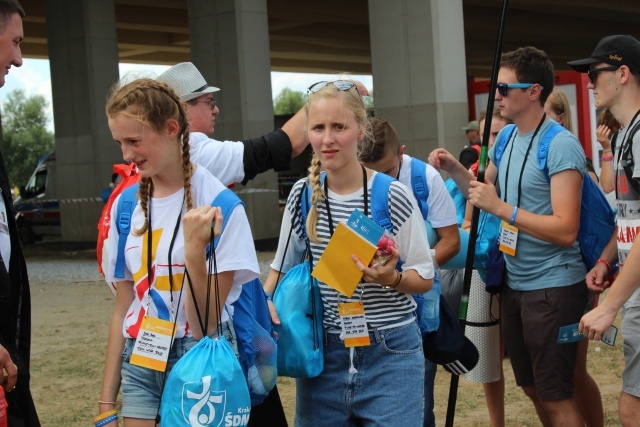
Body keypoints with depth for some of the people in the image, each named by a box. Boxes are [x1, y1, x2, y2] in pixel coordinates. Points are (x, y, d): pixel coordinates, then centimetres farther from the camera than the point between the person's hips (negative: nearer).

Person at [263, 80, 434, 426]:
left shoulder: (393, 196, -11)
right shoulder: (302, 196, 0)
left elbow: (425, 278, -4)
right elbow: (284, 265, 13)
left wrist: (391, 279, -23)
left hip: (390, 356, -3)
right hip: (322, 353, 4)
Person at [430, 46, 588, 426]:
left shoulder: (561, 146, -18)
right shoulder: (506, 139, 7)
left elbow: (565, 230, -25)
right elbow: (484, 195, 20)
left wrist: (501, 208, -26)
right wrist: (454, 169, 3)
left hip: (553, 287, -8)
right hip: (515, 284, 9)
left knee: (556, 396, -2)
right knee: (533, 388, 18)